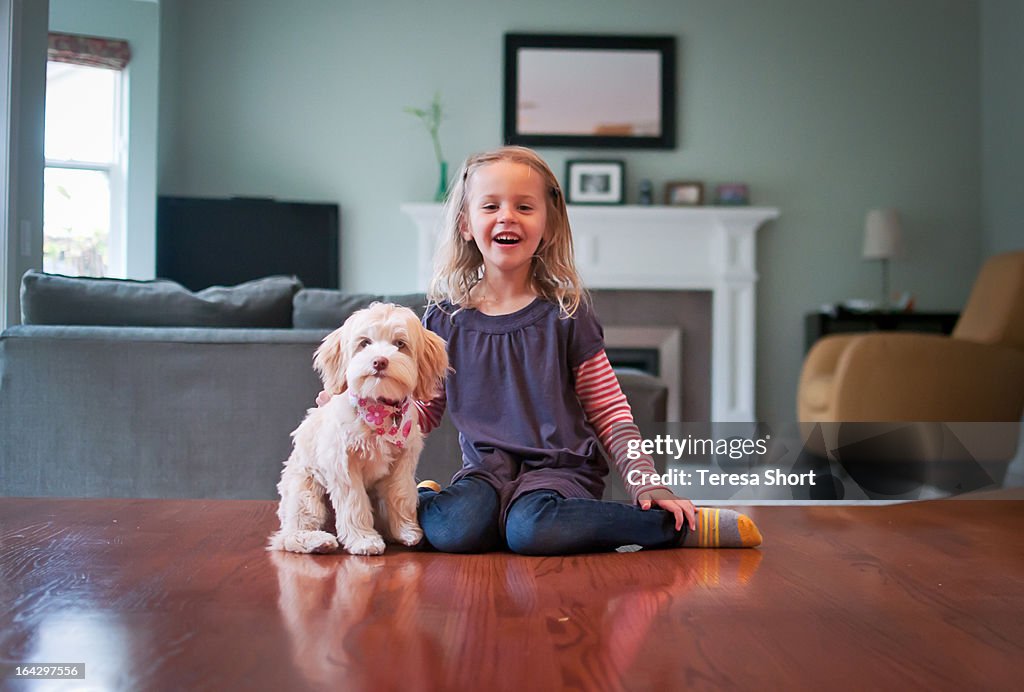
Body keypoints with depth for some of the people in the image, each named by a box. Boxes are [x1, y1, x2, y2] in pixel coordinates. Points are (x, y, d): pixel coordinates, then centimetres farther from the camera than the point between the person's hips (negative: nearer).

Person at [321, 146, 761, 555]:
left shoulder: (565, 313, -1)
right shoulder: (445, 317, 5)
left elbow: (610, 413, 2)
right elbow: (424, 408, 14)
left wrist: (645, 484, -8)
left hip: (559, 465, -1)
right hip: (485, 469, 1)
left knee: (530, 531, -35)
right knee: (454, 531, -32)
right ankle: (425, 501, 1)